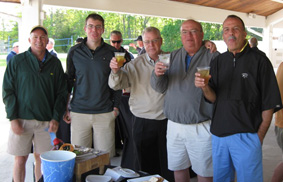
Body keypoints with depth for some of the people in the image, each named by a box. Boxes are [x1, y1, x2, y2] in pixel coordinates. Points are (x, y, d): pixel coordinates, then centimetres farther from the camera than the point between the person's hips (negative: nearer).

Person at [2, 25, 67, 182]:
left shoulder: (55, 63, 6)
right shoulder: (17, 61, 2)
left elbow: (62, 93, 7)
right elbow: (8, 91, 1)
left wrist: (56, 118, -2)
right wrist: (13, 118, -7)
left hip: (46, 121, 1)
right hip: (21, 120, -1)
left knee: (41, 159, 9)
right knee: (20, 159, 4)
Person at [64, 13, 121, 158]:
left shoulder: (112, 52, 3)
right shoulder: (74, 52, 4)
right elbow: (68, 80, 10)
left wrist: (116, 106, 2)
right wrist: (65, 108, 6)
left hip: (105, 113, 0)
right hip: (78, 113, 1)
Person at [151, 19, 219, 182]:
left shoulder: (213, 57, -5)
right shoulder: (173, 56, 10)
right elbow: (160, 88, 7)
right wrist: (157, 75, -13)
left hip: (201, 127, -4)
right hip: (174, 125, 5)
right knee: (178, 168, 16)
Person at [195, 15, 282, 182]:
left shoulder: (259, 61, -5)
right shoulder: (218, 62, 8)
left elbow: (269, 103, -5)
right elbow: (214, 98, 4)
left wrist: (260, 135, -6)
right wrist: (204, 87, -17)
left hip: (246, 135, -4)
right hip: (219, 133, 5)